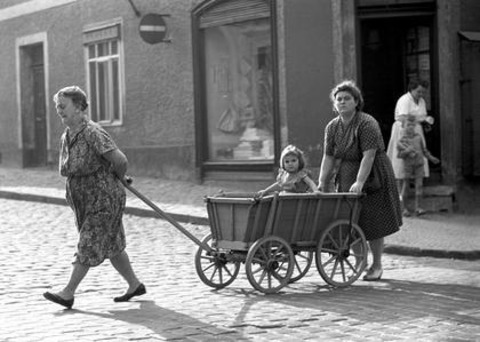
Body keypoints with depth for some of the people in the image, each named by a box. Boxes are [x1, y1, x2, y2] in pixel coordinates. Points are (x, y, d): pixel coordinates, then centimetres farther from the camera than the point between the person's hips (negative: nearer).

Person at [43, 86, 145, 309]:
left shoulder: (93, 133, -21)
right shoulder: (66, 138, 6)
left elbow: (121, 161, -24)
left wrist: (117, 180, -2)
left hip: (104, 200, -9)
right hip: (84, 202, 9)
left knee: (89, 247, -6)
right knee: (111, 246, 15)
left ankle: (68, 294, -4)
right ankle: (135, 286, 27)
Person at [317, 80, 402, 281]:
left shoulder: (367, 124, -19)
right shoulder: (332, 127, 0)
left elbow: (369, 155, -26)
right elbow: (328, 158, -2)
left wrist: (359, 182, -35)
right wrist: (322, 185, -11)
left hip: (371, 176, -5)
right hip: (345, 178, 5)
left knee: (372, 223, 1)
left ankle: (377, 266, 14)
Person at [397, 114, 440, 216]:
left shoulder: (418, 137, 4)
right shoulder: (402, 140, -7)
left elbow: (424, 149, 16)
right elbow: (399, 155, -10)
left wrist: (431, 157, 16)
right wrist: (406, 151, -27)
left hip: (419, 164, 3)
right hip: (407, 165, -3)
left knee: (419, 185, -5)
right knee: (405, 186, 2)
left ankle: (417, 207, -2)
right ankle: (404, 208, 13)